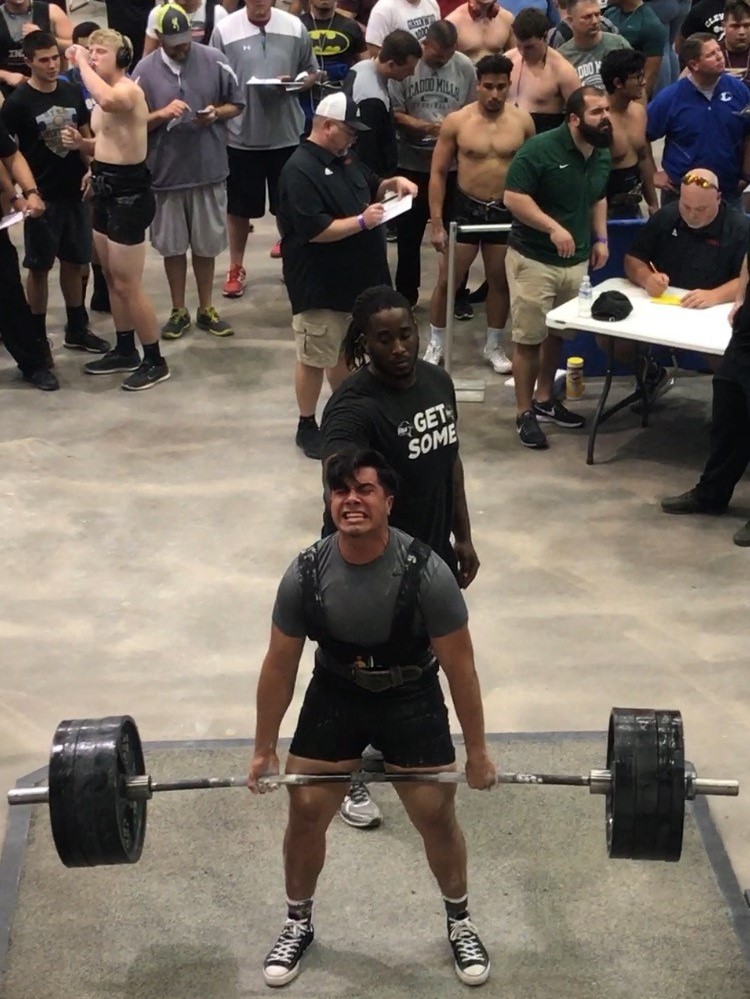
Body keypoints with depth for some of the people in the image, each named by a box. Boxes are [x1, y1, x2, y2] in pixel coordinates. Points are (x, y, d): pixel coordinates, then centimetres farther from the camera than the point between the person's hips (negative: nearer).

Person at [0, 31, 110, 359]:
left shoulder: (72, 92, 3)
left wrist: (90, 170, -1)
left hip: (74, 192, 5)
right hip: (42, 196, -5)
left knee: (74, 262, 14)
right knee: (40, 267, 4)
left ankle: (77, 330, 27)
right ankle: (37, 337, 15)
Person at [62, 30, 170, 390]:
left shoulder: (129, 90, -18)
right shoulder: (107, 94, 11)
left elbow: (106, 100, -44)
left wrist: (81, 62, -30)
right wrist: (80, 143, 0)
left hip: (129, 193, -10)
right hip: (106, 190, 10)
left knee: (127, 285, -3)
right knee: (113, 280, 18)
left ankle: (155, 362, 8)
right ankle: (125, 351, 32)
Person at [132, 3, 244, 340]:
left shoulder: (214, 60, -4)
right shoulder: (145, 70, -6)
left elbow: (237, 104, 6)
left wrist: (216, 113, -14)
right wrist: (162, 114, -19)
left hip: (209, 169, 0)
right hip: (165, 171, 0)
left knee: (206, 245, 13)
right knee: (172, 246, 12)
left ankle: (206, 309, 28)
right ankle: (179, 311, 26)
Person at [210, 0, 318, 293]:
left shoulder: (295, 27, -2)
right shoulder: (225, 30, -7)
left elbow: (312, 72, 7)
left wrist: (296, 83, -14)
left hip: (286, 133, 1)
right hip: (241, 135, -1)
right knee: (238, 205, 9)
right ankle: (236, 268, 23)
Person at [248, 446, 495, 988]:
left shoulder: (426, 572, -29)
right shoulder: (305, 575, -23)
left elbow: (459, 666, -18)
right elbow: (280, 666, -9)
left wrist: (477, 751, -11)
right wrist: (264, 748, -3)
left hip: (411, 698, -1)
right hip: (335, 695, 2)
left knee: (436, 814, -1)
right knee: (306, 812, 0)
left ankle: (461, 923, 25)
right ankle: (298, 924, 25)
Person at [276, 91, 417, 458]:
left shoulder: (345, 160, 9)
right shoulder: (300, 171, -20)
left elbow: (372, 187, 26)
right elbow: (315, 231, -27)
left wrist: (393, 183, 5)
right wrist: (362, 222, -24)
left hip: (352, 280, 9)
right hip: (320, 287, -9)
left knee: (345, 353, 20)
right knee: (315, 358, 3)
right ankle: (307, 426, 16)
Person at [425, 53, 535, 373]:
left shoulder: (523, 121, -5)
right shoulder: (456, 121, -9)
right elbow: (438, 173, -4)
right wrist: (436, 222, -8)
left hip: (507, 211, 1)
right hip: (466, 208, -1)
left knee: (500, 281, 12)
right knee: (447, 281, 4)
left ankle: (494, 346, 28)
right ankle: (435, 343, 21)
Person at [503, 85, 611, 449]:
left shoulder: (603, 155, 6)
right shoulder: (540, 149, -18)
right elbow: (513, 197, -22)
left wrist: (600, 238, 10)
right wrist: (553, 228, -28)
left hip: (576, 261, 7)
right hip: (533, 259, -7)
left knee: (557, 334, 17)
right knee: (529, 338, -1)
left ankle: (545, 400, 32)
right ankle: (525, 414, 8)